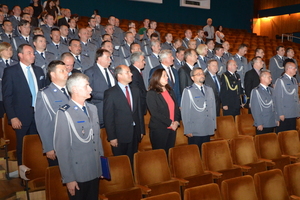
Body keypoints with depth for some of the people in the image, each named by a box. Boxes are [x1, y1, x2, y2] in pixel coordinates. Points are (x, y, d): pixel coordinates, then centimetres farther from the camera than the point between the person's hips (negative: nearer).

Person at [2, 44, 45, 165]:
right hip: (22, 117, -4)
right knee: (22, 147, 7)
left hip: (39, 115, 4)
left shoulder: (39, 71, 10)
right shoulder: (10, 71, -4)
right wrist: (12, 117, -12)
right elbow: (7, 96, -6)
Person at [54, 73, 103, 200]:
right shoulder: (64, 113, -16)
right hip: (77, 175, -6)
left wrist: (102, 164, 12)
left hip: (95, 172, 6)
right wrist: (68, 178, -15)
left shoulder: (92, 109, 7)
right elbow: (61, 149, -16)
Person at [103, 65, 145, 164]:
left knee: (133, 161, 12)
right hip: (120, 135, -5)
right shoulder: (110, 93, -9)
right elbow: (108, 117, -10)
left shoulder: (135, 91, 10)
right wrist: (111, 137, -12)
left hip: (135, 134, 5)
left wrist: (141, 130, 10)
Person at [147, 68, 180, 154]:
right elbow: (155, 112, -14)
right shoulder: (151, 93, -7)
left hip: (172, 128, 6)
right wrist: (170, 123, -14)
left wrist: (176, 121, -3)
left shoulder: (170, 91, 14)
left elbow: (176, 108, 14)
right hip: (159, 129, -6)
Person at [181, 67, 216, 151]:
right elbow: (185, 112, -6)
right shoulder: (188, 91, -4)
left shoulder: (209, 90, 15)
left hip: (208, 130, 5)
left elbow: (213, 108, 17)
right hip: (195, 131, -5)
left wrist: (214, 125, 12)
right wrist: (187, 130, -9)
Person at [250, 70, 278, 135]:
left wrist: (277, 119, 11)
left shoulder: (271, 90, 14)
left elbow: (274, 106, 18)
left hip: (272, 124, 6)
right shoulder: (255, 91, -9)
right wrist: (259, 124, -14)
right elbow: (255, 109, -11)